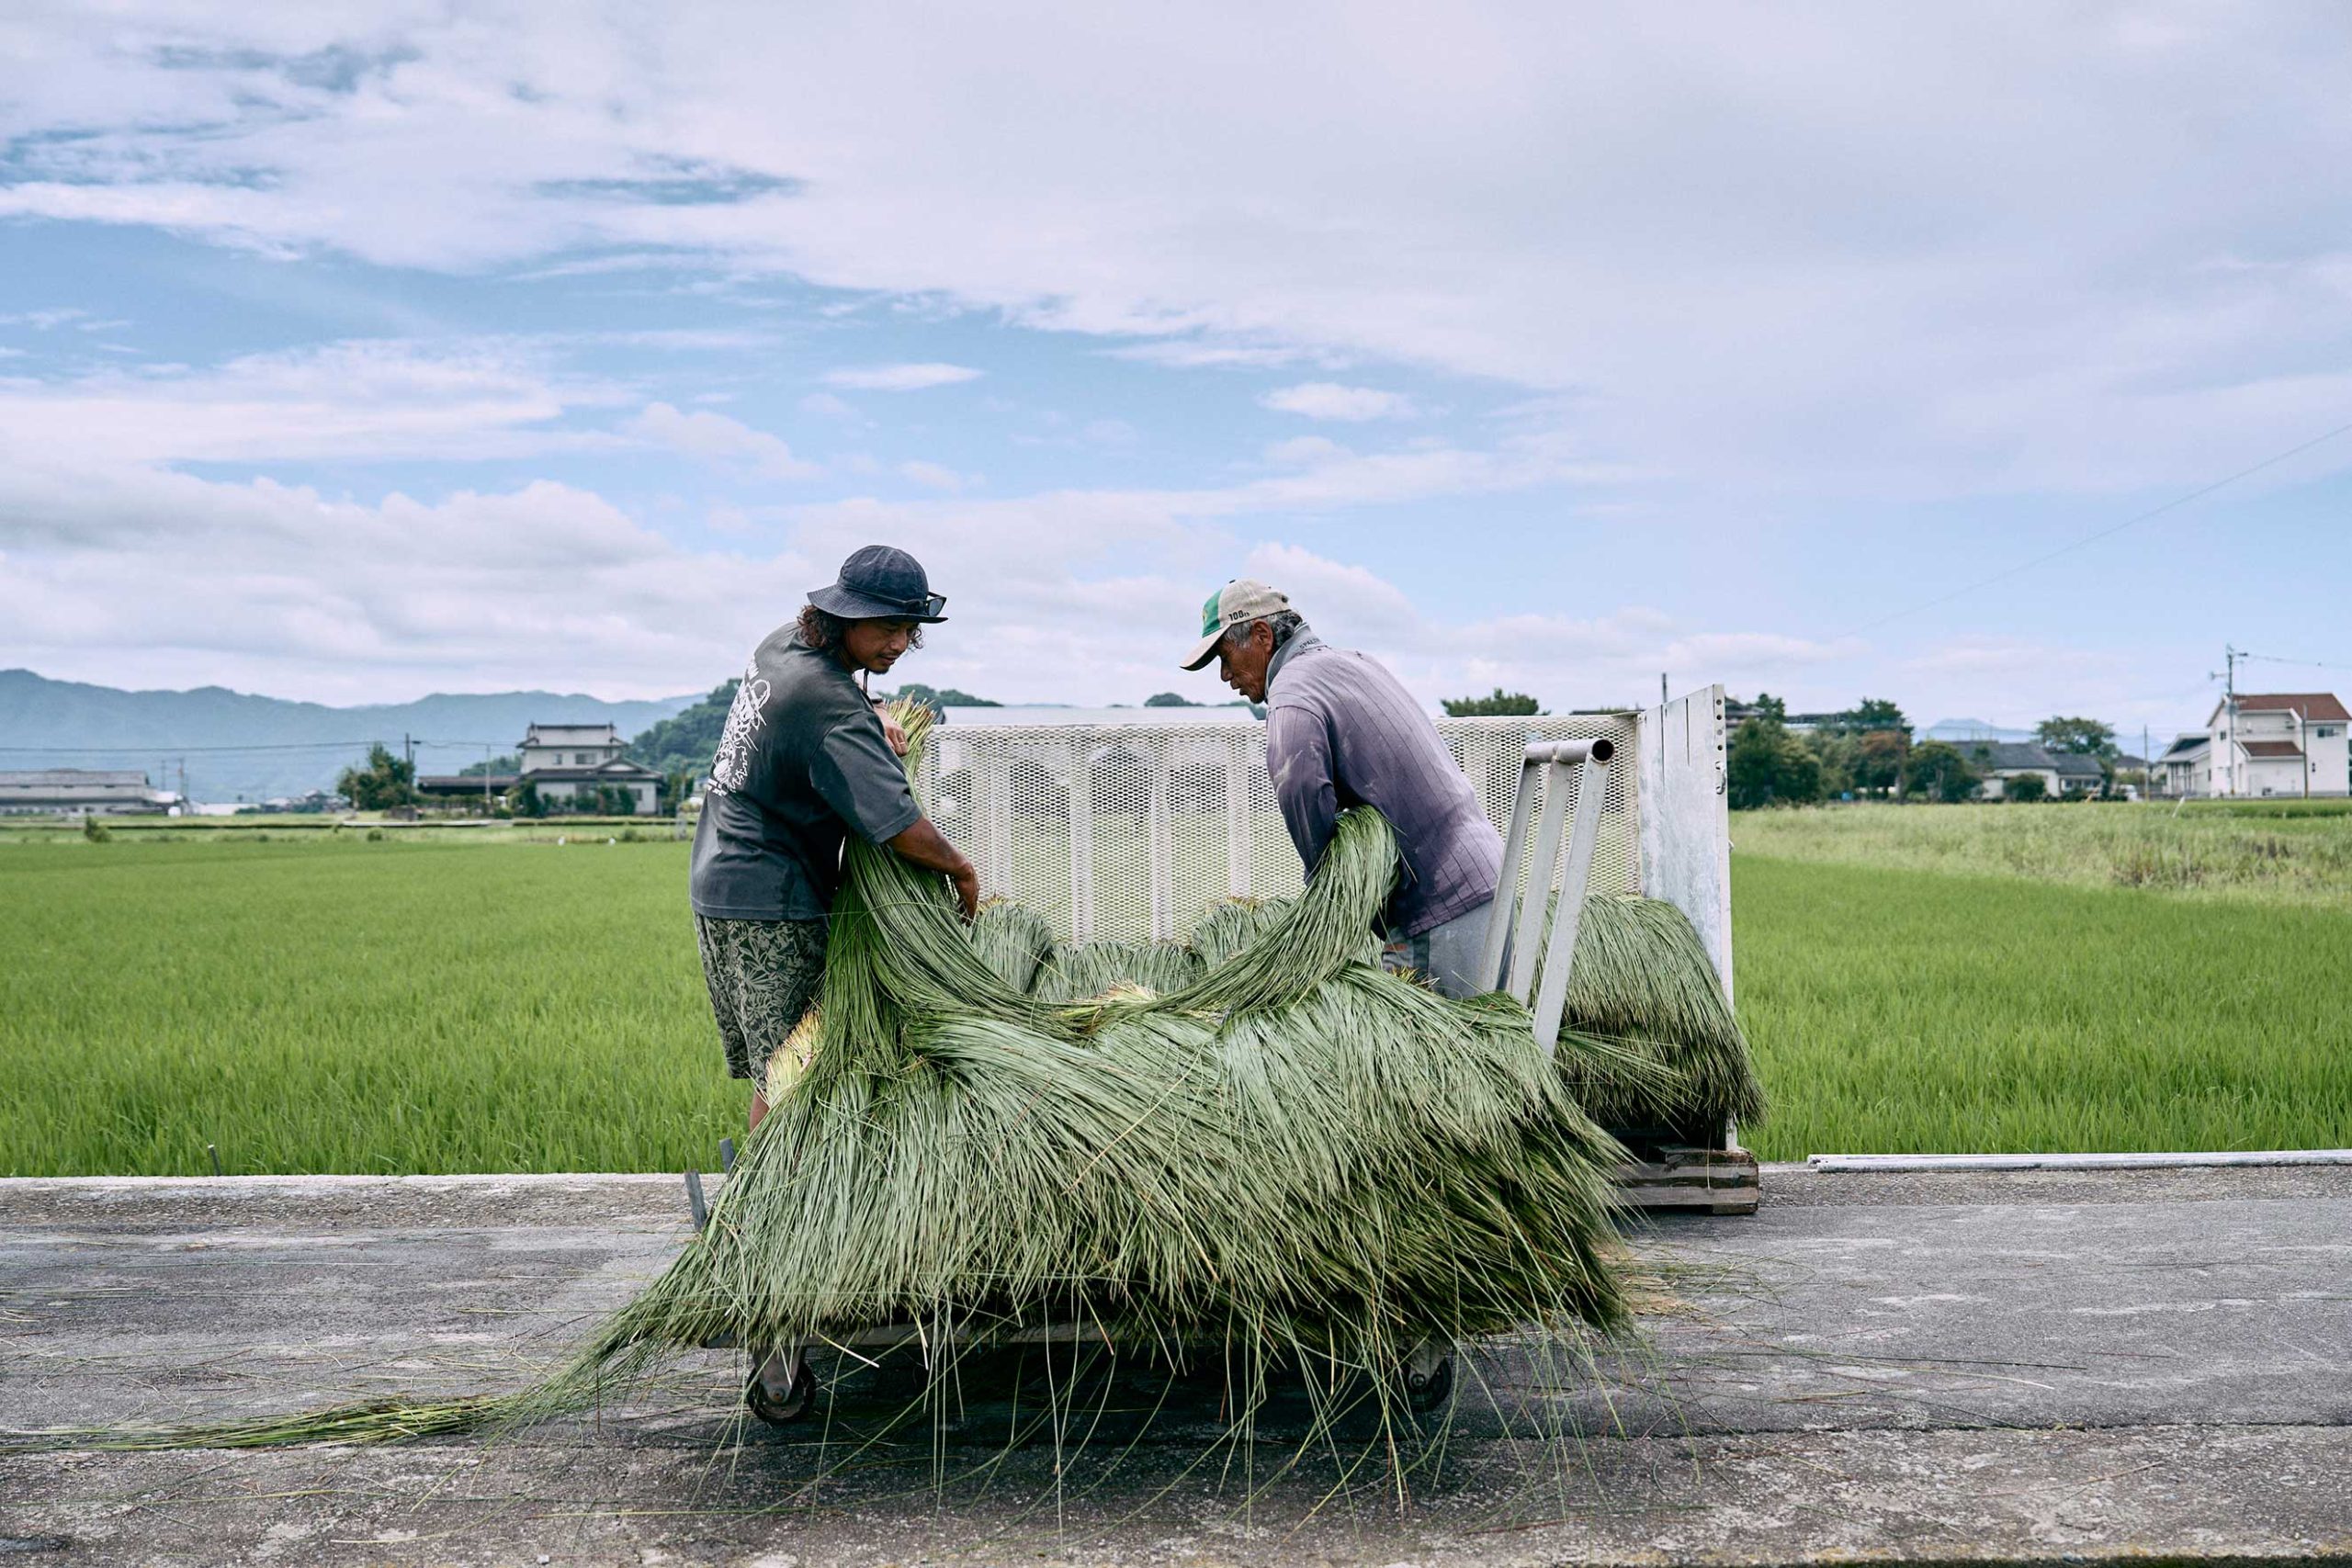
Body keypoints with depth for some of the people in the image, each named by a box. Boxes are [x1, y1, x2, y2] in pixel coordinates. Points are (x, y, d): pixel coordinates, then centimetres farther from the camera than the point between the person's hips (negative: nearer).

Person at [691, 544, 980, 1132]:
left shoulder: (782, 643, 6)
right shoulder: (835, 713, -22)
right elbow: (900, 825, -26)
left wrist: (874, 716, 8)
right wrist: (963, 872, -8)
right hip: (768, 906, -10)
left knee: (770, 1065, 16)